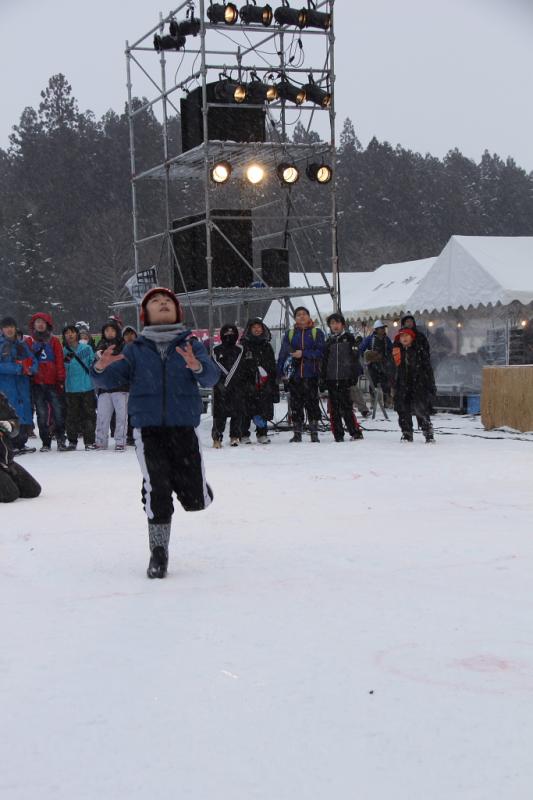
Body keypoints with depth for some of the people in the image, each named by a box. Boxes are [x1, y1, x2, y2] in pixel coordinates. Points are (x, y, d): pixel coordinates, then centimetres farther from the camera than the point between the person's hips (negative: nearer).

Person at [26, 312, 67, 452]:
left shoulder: (54, 341, 7)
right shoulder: (29, 341, 9)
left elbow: (60, 362, 4)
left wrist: (61, 379, -2)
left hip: (53, 383, -1)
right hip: (37, 384, 1)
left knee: (58, 411, -6)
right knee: (42, 414, 2)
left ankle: (61, 439, 6)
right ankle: (46, 442, 7)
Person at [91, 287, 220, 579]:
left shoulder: (190, 345, 6)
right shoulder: (135, 350, 8)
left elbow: (211, 377, -9)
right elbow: (110, 379, 0)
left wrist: (198, 367, -32)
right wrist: (101, 368, -23)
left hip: (184, 427, 1)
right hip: (148, 429, 0)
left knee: (196, 499, 0)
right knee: (156, 494, -9)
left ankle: (180, 480, 35)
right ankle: (158, 552, 10)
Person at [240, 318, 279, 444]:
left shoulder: (267, 346, 16)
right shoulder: (243, 346, 2)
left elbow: (273, 367, 19)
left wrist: (274, 384, 14)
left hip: (264, 384, 4)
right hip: (248, 383, -3)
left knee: (264, 410, 2)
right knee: (246, 411, -3)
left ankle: (262, 434, 11)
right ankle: (244, 435, 5)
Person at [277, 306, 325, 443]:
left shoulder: (317, 333, 5)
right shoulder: (290, 334, 11)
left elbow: (320, 352, -5)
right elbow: (282, 354, 8)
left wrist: (303, 353, -15)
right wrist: (281, 372, -2)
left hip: (311, 375, -2)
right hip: (294, 375, 2)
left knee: (312, 403, -2)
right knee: (296, 405, 4)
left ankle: (314, 433, 4)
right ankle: (297, 433, 11)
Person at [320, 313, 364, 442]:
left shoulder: (349, 338, 5)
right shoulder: (329, 341, 16)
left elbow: (355, 358, 1)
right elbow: (324, 362, 19)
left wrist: (354, 376, -8)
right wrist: (322, 379, 13)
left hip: (345, 378, -4)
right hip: (331, 379, 4)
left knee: (347, 407, -10)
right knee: (334, 409, 2)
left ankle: (356, 432, -3)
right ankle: (338, 435, 6)